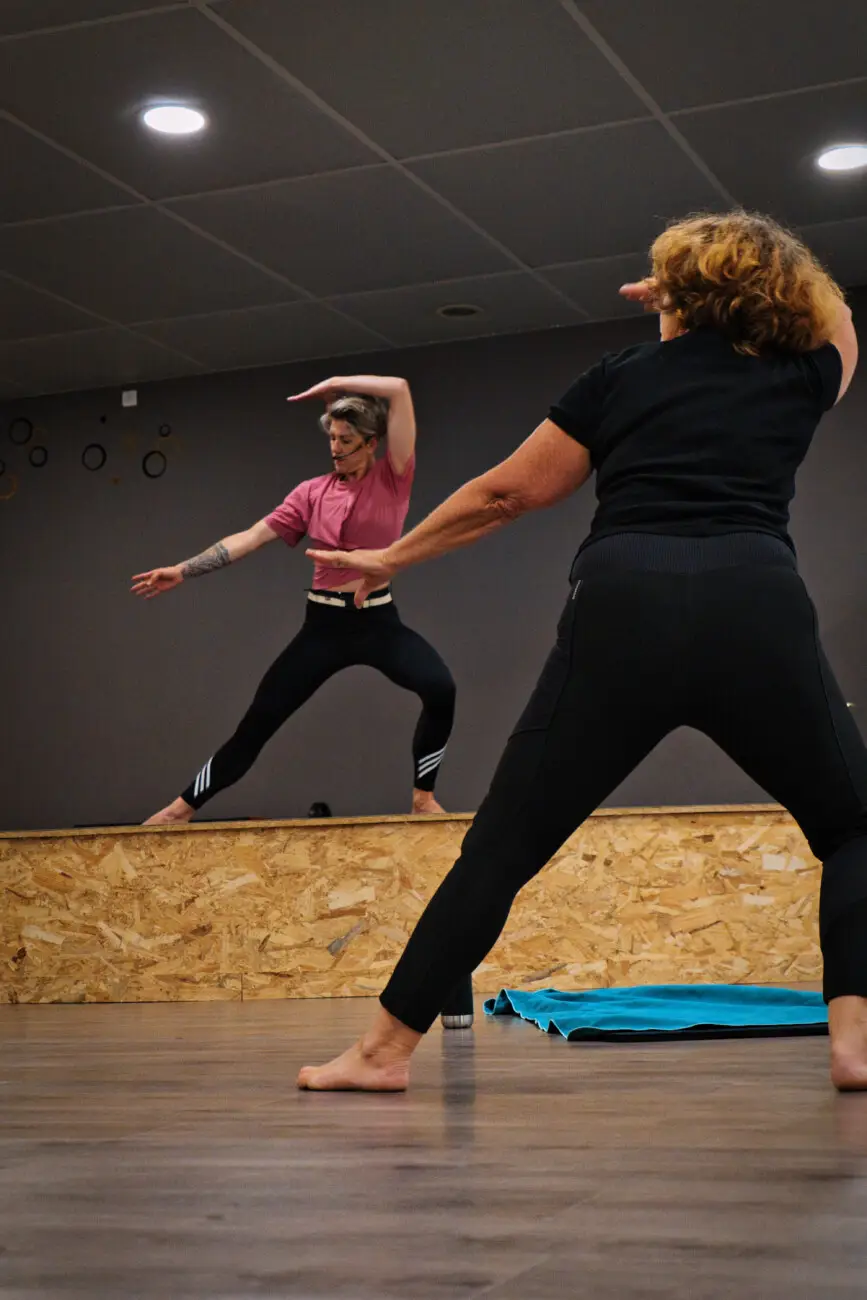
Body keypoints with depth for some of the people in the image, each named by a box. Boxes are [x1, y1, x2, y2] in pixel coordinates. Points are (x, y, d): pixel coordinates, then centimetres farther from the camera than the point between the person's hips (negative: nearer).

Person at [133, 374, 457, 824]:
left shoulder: (392, 479, -3)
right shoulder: (312, 492, 5)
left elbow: (400, 389, -12)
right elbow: (251, 537, 1)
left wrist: (336, 384, -4)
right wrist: (183, 570, -5)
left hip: (378, 620, -2)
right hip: (323, 623, 2)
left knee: (440, 689, -28)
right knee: (257, 721, 3)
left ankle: (423, 797, -9)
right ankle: (182, 807, 16)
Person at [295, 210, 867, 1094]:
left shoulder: (619, 378, 21)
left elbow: (507, 492, 24)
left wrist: (393, 556, 36)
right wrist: (735, 295, 45)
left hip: (620, 613, 1)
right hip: (758, 611, 0)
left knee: (502, 846, 9)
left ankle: (385, 1048, 13)